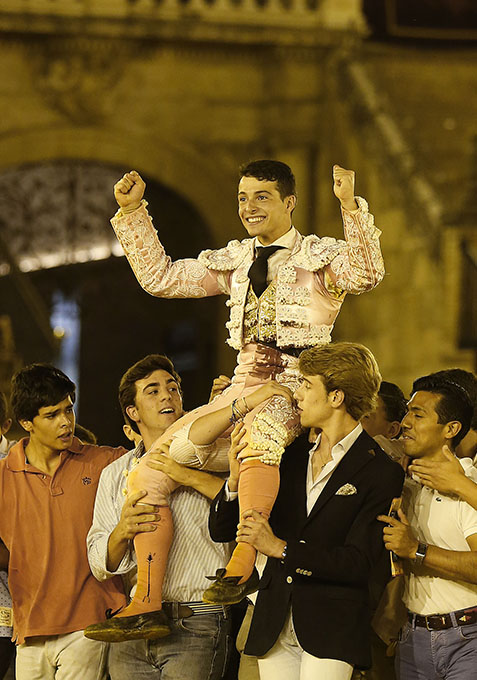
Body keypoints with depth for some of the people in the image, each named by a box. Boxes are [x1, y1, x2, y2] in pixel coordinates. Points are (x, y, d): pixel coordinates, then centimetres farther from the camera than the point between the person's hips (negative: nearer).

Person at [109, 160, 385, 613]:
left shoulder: (320, 256, 3)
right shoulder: (233, 262, 20)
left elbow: (367, 275, -18)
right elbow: (160, 277, 22)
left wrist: (350, 205, -29)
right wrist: (132, 212, 14)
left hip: (296, 384, -6)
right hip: (244, 385, 6)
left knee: (261, 426, -41)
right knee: (153, 463, -8)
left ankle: (242, 567, -43)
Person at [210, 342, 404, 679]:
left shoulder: (381, 472, -4)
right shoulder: (292, 459, 14)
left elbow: (358, 562, -13)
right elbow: (220, 530, 14)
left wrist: (280, 548, -18)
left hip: (331, 632, -5)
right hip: (275, 629, 5)